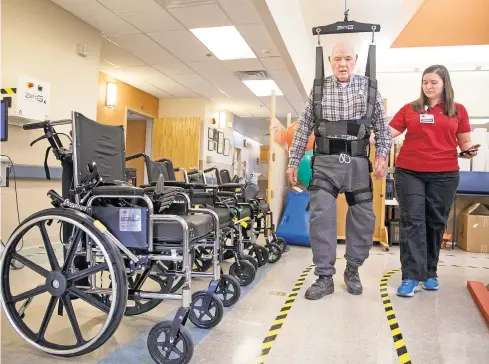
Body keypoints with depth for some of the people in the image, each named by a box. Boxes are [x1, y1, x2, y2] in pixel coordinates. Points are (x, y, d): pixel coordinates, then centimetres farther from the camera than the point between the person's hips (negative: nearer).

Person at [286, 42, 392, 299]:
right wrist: (293, 161, 4)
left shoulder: (369, 87, 6)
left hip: (357, 162, 1)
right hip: (325, 162, -1)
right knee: (320, 217, -7)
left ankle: (352, 271, 25)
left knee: (364, 219, 4)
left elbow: (382, 126, 7)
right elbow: (303, 128, 7)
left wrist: (382, 155, -7)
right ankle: (325, 278, 5)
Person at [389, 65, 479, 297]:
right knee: (412, 221, -5)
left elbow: (465, 141, 11)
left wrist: (469, 149, -10)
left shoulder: (458, 110, 9)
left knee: (435, 223, 9)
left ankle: (430, 273, 23)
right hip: (409, 173, -1)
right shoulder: (409, 109, 8)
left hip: (444, 175, 1)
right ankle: (411, 277, -4)